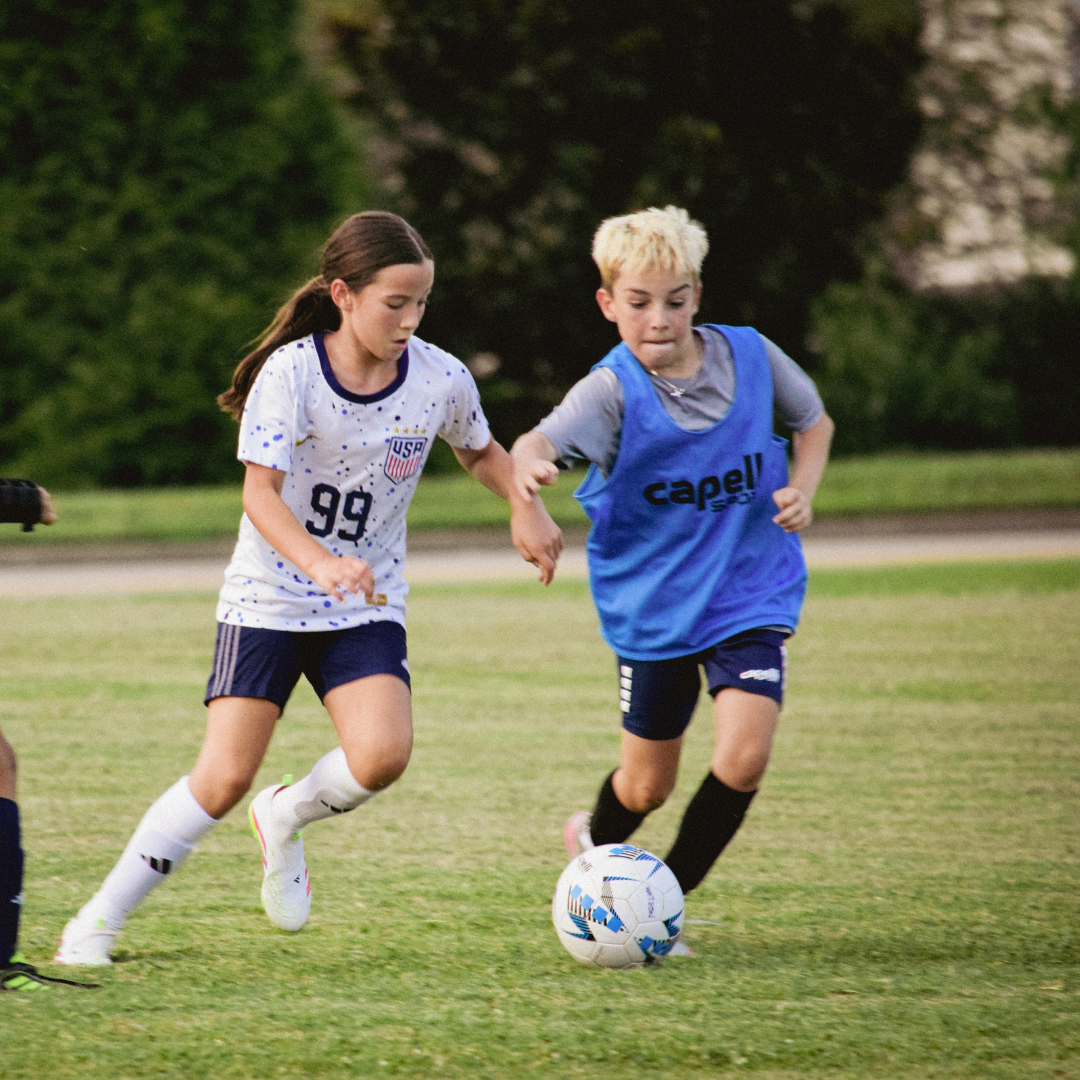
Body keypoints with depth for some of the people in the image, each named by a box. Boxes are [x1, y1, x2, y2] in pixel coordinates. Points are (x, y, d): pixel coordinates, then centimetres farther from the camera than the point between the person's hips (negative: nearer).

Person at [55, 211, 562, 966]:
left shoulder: (441, 379, -5)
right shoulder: (290, 373, -16)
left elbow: (481, 451, 16)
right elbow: (260, 492, -24)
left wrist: (524, 507, -3)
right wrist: (319, 563, -42)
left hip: (367, 607, 3)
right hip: (269, 599, -3)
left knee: (383, 754, -22)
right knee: (225, 778, -11)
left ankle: (288, 818, 11)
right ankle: (100, 919, 5)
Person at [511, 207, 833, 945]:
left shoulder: (750, 357, -7)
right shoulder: (613, 391, -18)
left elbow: (814, 422, 13)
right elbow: (543, 440, -38)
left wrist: (801, 490, -6)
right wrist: (529, 465, -62)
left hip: (748, 595, 2)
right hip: (653, 606, -2)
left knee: (744, 756, -17)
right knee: (648, 784, 10)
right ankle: (597, 843, 46)